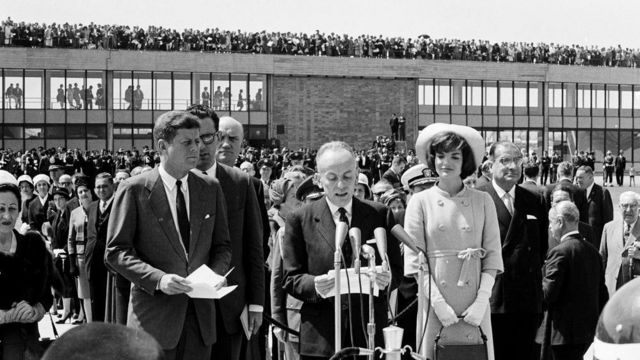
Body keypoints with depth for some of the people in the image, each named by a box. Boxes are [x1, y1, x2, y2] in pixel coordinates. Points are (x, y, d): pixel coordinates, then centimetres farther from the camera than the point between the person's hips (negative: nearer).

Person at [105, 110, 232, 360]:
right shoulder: (134, 190, -4)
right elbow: (116, 251, -6)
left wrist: (215, 274, -7)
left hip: (201, 314, 4)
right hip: (154, 313, -4)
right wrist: (158, 279, -18)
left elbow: (222, 245, 14)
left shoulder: (211, 189, 9)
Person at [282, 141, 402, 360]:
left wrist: (388, 279, -14)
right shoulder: (300, 220, 2)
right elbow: (290, 279, 3)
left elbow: (397, 269, 9)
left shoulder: (380, 215, 7)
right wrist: (314, 286, -18)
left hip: (371, 334, 1)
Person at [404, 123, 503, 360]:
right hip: (435, 302, -1)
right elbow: (415, 260, -2)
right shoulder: (420, 202, 2)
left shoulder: (483, 201, 5)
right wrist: (438, 303, -10)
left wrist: (482, 300, -8)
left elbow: (493, 256, 3)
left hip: (474, 305, 1)